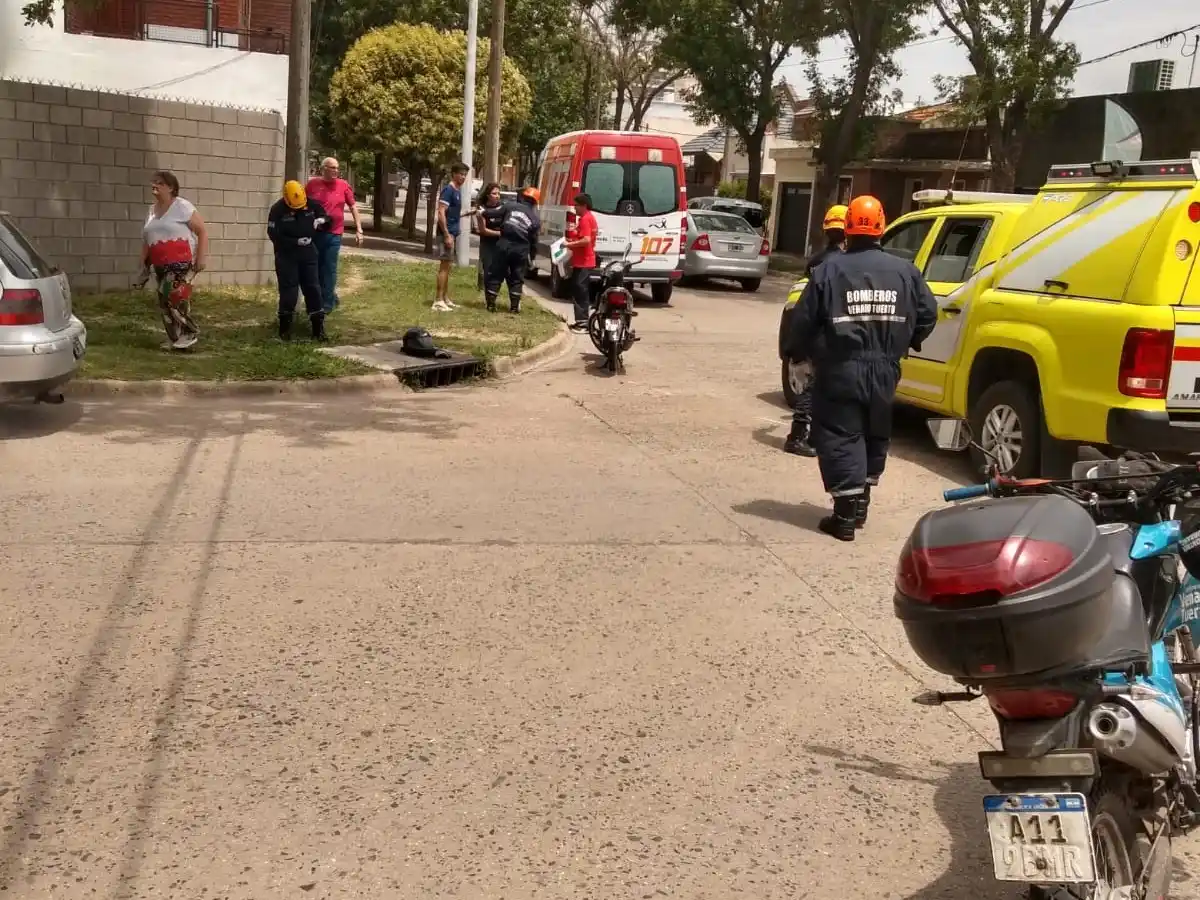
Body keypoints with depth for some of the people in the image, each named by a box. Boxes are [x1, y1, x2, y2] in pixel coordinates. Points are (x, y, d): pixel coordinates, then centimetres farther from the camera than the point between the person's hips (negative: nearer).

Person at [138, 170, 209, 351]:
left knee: (175, 298, -18)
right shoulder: (152, 210, 16)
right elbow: (147, 241, 23)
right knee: (165, 302, 6)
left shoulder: (182, 206, -6)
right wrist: (144, 265, 18)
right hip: (161, 266, 8)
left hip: (181, 263, -8)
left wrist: (201, 257, -15)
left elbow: (202, 230, -7)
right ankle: (176, 339, 15)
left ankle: (189, 333, -3)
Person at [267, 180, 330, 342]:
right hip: (286, 255, -3)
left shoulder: (312, 204, -3)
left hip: (308, 253, 4)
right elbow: (274, 234, -18)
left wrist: (322, 221, -15)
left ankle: (318, 327, 7)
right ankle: (285, 327, 9)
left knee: (313, 288, 3)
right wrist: (296, 242, -24)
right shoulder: (278, 210, -14)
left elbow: (325, 217, 10)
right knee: (288, 290, -2)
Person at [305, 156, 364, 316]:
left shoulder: (344, 186, 1)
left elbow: (353, 206, 7)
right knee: (315, 268, 9)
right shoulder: (312, 184, 1)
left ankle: (327, 303, 10)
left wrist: (359, 230, 2)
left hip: (334, 234, -1)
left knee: (329, 269, 1)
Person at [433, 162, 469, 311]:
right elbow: (441, 213, -20)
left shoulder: (458, 191, 15)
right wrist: (447, 235, -23)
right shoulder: (448, 190, -13)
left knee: (447, 266, 13)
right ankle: (439, 301, -7)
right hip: (447, 233, -9)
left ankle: (446, 298, 19)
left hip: (453, 233, 9)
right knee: (444, 265, -8)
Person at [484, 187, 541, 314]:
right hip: (521, 250, 1)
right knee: (517, 278, 13)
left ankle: (491, 304, 8)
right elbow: (533, 241, 5)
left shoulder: (510, 206, 0)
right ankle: (514, 306, 12)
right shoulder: (536, 219, 5)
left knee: (495, 275, 8)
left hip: (504, 245, -1)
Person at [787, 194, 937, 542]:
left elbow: (803, 321, -8)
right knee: (875, 436, 20)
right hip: (884, 370, 4)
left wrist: (803, 354, 10)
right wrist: (903, 344, 22)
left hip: (840, 370, -4)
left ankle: (846, 515, -4)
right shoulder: (903, 270, 3)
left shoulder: (829, 270, -8)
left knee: (840, 439, 1)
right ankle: (860, 504, 31)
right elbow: (928, 313, 6)